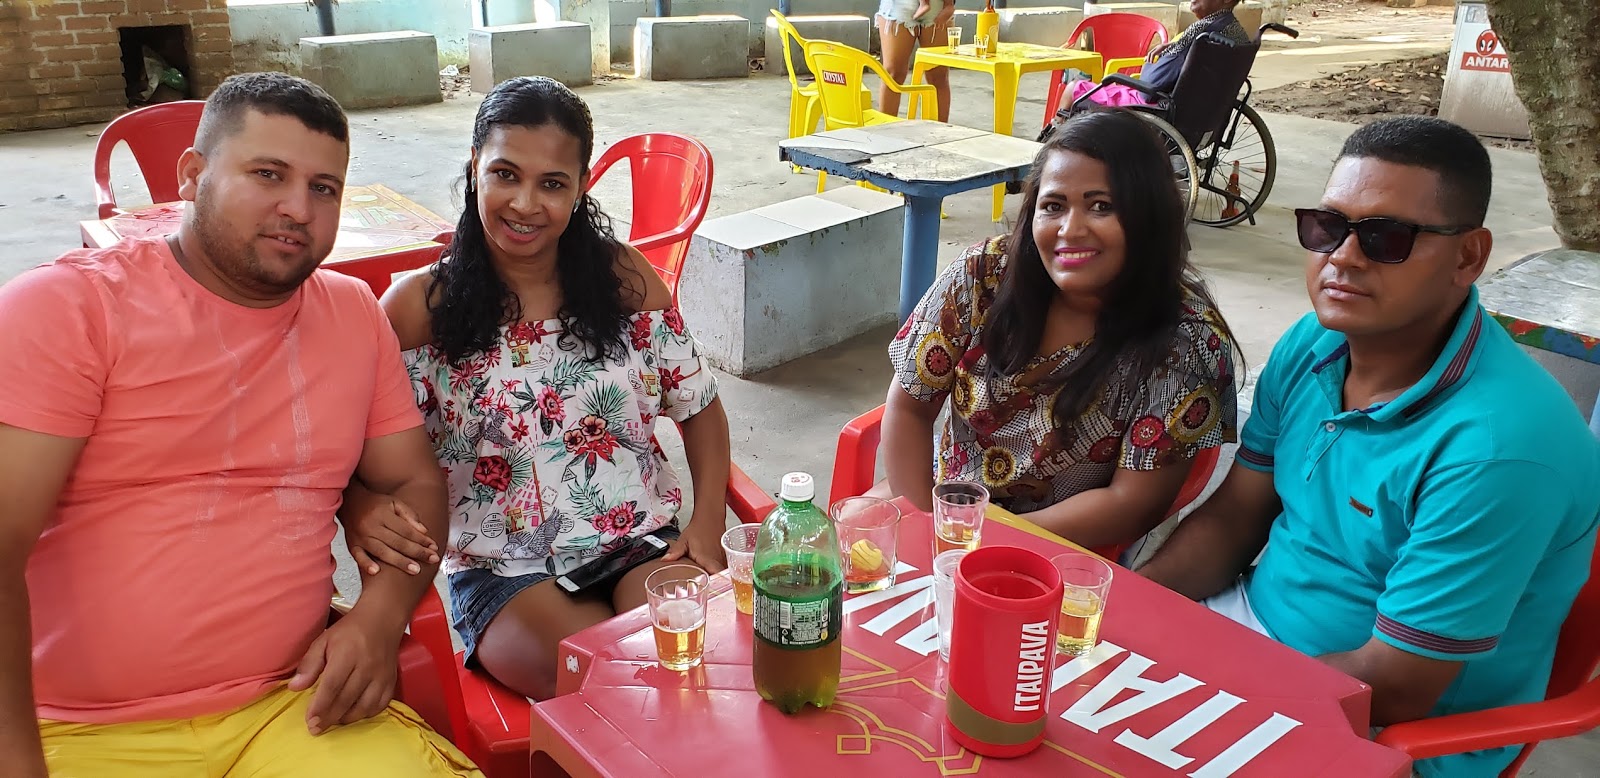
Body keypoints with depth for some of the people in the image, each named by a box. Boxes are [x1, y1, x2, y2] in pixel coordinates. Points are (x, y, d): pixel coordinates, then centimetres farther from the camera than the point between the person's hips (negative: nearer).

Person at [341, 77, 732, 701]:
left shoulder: (623, 276, 3)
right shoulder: (418, 307, -2)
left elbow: (700, 408, 9)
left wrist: (707, 522, -5)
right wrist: (364, 511, -26)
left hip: (643, 542, 2)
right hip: (504, 573, -2)